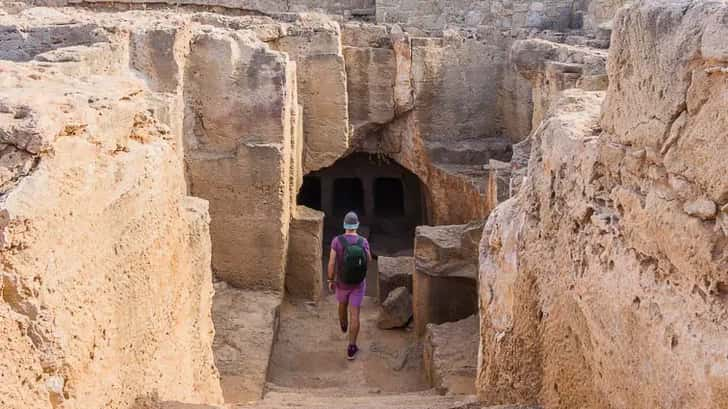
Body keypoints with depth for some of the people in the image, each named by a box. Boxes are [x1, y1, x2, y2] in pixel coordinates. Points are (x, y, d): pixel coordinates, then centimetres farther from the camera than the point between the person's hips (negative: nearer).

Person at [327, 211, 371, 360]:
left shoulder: (337, 240, -20)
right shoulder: (363, 241, -18)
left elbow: (331, 263, -17)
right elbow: (368, 260, 1)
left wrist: (330, 281, -1)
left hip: (342, 282, 1)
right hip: (358, 284, -1)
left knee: (342, 303, 32)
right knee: (354, 314, 6)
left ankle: (343, 325, 63)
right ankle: (351, 348, 7)